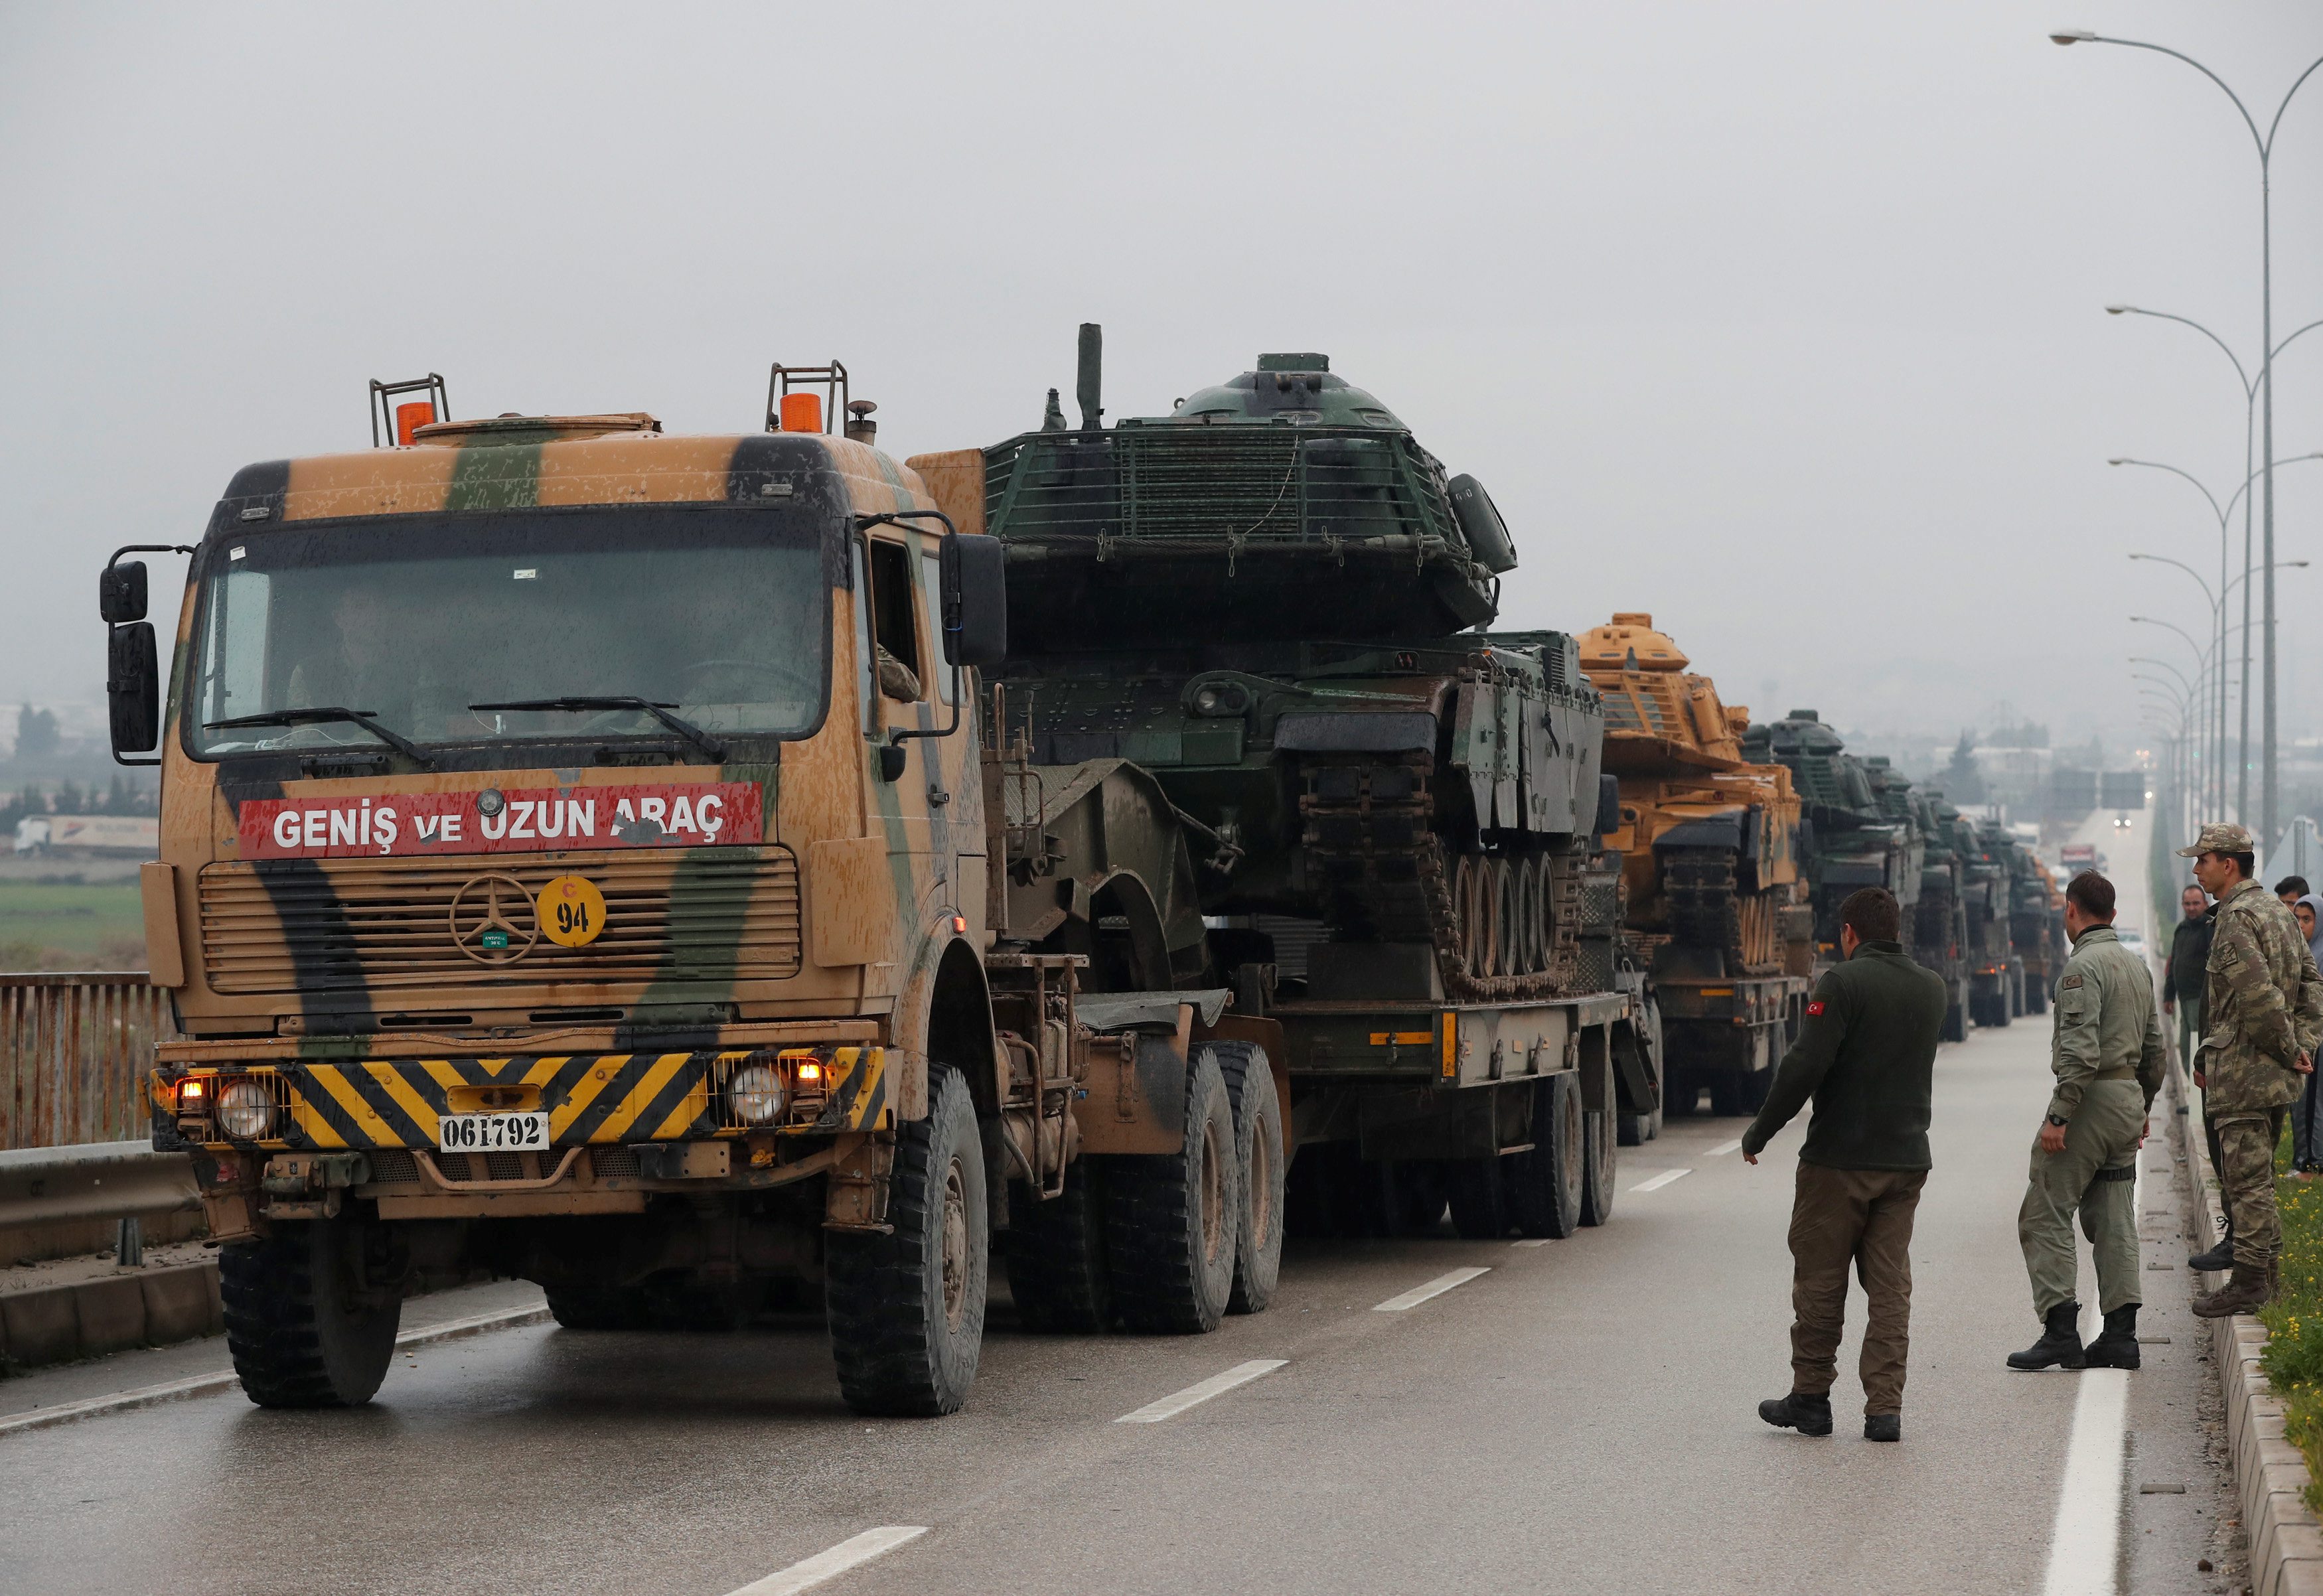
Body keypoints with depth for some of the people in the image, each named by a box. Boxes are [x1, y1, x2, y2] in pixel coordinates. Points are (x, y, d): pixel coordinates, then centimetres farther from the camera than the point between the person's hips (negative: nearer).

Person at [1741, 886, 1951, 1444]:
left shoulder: (1844, 983, -12)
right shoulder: (1932, 989, 9)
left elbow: (1805, 1067, -18)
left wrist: (1759, 1133, -8)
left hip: (1839, 1160, -5)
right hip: (1907, 1159, 6)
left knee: (1819, 1283, 6)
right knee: (1890, 1287, 6)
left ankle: (1811, 1398, 14)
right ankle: (1884, 1408, 2)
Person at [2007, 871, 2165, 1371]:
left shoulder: (2083, 966, -14)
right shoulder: (2136, 965, 14)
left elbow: (2081, 1052, -22)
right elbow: (2155, 1049, 19)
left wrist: (2058, 1117, -21)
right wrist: (2141, 1111, 26)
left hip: (2089, 1100, -9)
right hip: (2128, 1097, 9)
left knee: (2045, 1217, -5)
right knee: (2114, 1222, 9)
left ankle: (2060, 1331, -12)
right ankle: (2120, 1335, 7)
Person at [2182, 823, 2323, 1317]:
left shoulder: (2236, 918, -17)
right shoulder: (2278, 911, 15)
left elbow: (2257, 996, -26)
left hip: (2243, 1071, -10)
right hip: (2276, 1074, 10)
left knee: (2246, 1179, -6)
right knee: (2255, 1175, 17)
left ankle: (2249, 1281, -5)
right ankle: (2264, 1271, 22)